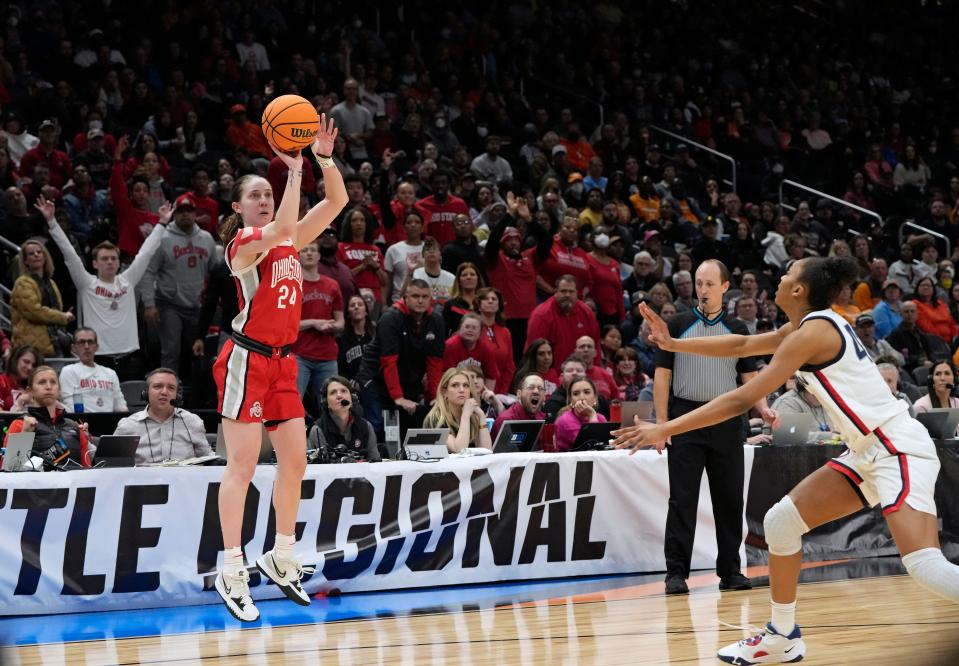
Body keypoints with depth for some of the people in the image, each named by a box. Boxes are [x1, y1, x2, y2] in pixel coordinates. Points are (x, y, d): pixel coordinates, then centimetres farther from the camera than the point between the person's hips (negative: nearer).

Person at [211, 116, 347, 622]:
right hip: (247, 360, -8)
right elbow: (283, 228, -31)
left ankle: (282, 558, 21)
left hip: (282, 361, 8)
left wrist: (325, 159, -7)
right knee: (242, 465, -9)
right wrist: (295, 169, -25)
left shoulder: (289, 241, 12)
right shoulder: (242, 243, -10)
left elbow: (336, 202, 7)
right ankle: (231, 571, -7)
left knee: (295, 461, 8)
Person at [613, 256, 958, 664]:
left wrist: (665, 430, -16)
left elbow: (742, 399, -18)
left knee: (924, 566, -23)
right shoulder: (812, 325, 12)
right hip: (868, 451, 10)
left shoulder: (813, 332, -17)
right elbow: (742, 345, 25)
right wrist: (672, 344, 21)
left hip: (900, 449, -10)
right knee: (782, 520, 9)